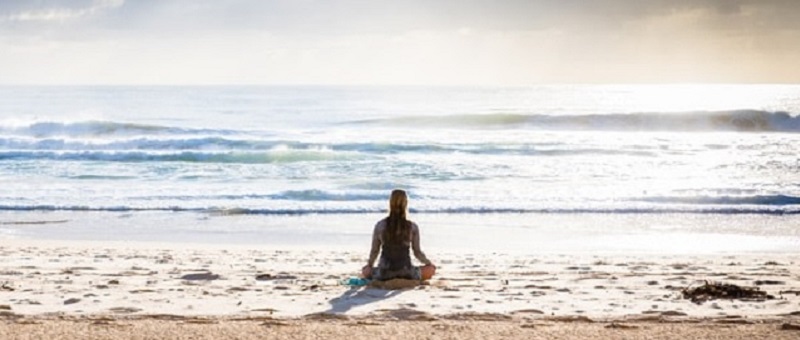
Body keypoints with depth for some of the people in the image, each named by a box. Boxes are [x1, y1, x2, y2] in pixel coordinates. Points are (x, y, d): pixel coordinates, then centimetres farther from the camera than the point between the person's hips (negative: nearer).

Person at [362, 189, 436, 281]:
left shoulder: (380, 225, -5)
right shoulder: (412, 227, -8)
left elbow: (374, 251, 3)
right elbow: (417, 252, 1)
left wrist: (369, 265, 23)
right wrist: (429, 263, 21)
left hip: (384, 273, 1)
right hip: (406, 273, -1)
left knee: (365, 271, 32)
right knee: (431, 269, 23)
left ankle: (387, 279, 12)